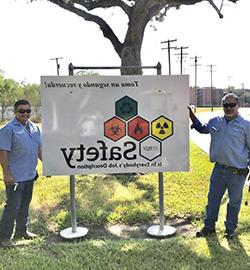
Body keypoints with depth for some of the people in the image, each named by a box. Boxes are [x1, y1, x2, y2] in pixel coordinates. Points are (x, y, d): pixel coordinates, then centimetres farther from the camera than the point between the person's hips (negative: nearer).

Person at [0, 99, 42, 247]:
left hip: (30, 175, 7)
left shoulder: (34, 127, 9)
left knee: (25, 204, 19)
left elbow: (39, 148, 17)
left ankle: (22, 230, 35)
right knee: (12, 206, 0)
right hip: (15, 177, -7)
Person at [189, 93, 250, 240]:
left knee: (234, 202, 11)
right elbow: (202, 129, 25)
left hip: (237, 172, -4)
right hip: (219, 168, 4)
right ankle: (209, 226, 30)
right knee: (213, 199, 13)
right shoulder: (216, 121, 5)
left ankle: (231, 229, 30)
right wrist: (192, 116, 11)